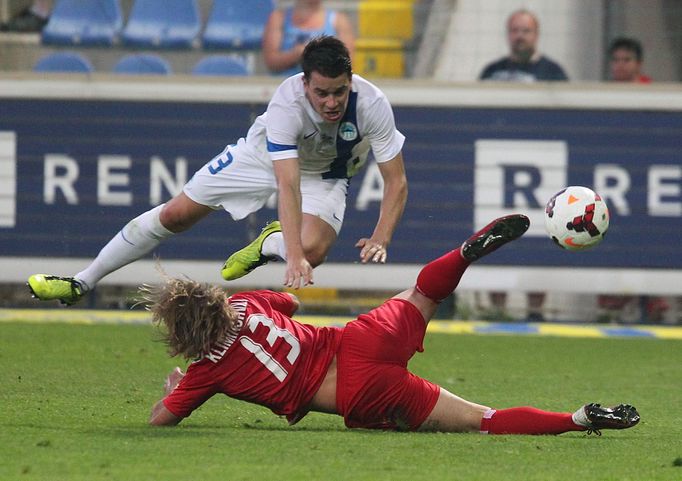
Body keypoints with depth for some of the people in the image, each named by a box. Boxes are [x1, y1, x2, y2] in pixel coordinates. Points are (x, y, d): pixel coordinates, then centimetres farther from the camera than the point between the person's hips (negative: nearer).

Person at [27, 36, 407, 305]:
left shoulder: (371, 104, -35)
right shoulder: (287, 103, -40)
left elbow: (397, 182, -27)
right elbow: (287, 185, -47)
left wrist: (380, 239, -42)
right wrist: (293, 256, -57)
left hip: (326, 175, 0)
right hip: (264, 154, 0)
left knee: (313, 249, -32)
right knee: (176, 215, 0)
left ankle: (269, 243, 5)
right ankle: (82, 283, 16)